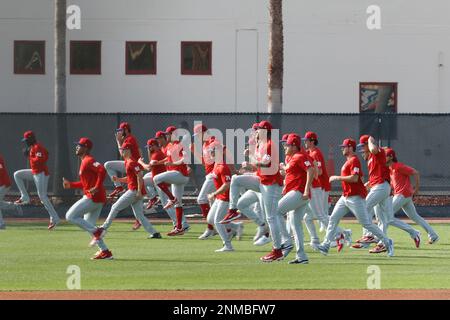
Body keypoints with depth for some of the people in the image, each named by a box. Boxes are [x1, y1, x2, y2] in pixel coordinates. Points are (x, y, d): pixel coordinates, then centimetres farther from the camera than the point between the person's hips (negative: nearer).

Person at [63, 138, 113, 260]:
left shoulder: (88, 161, -11)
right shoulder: (84, 162, 20)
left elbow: (102, 171, -26)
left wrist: (97, 187, -27)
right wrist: (70, 184, 22)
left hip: (93, 197, -10)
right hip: (97, 199, 10)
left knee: (71, 216, -8)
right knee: (88, 226, 15)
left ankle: (96, 231, -12)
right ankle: (105, 252, 12)